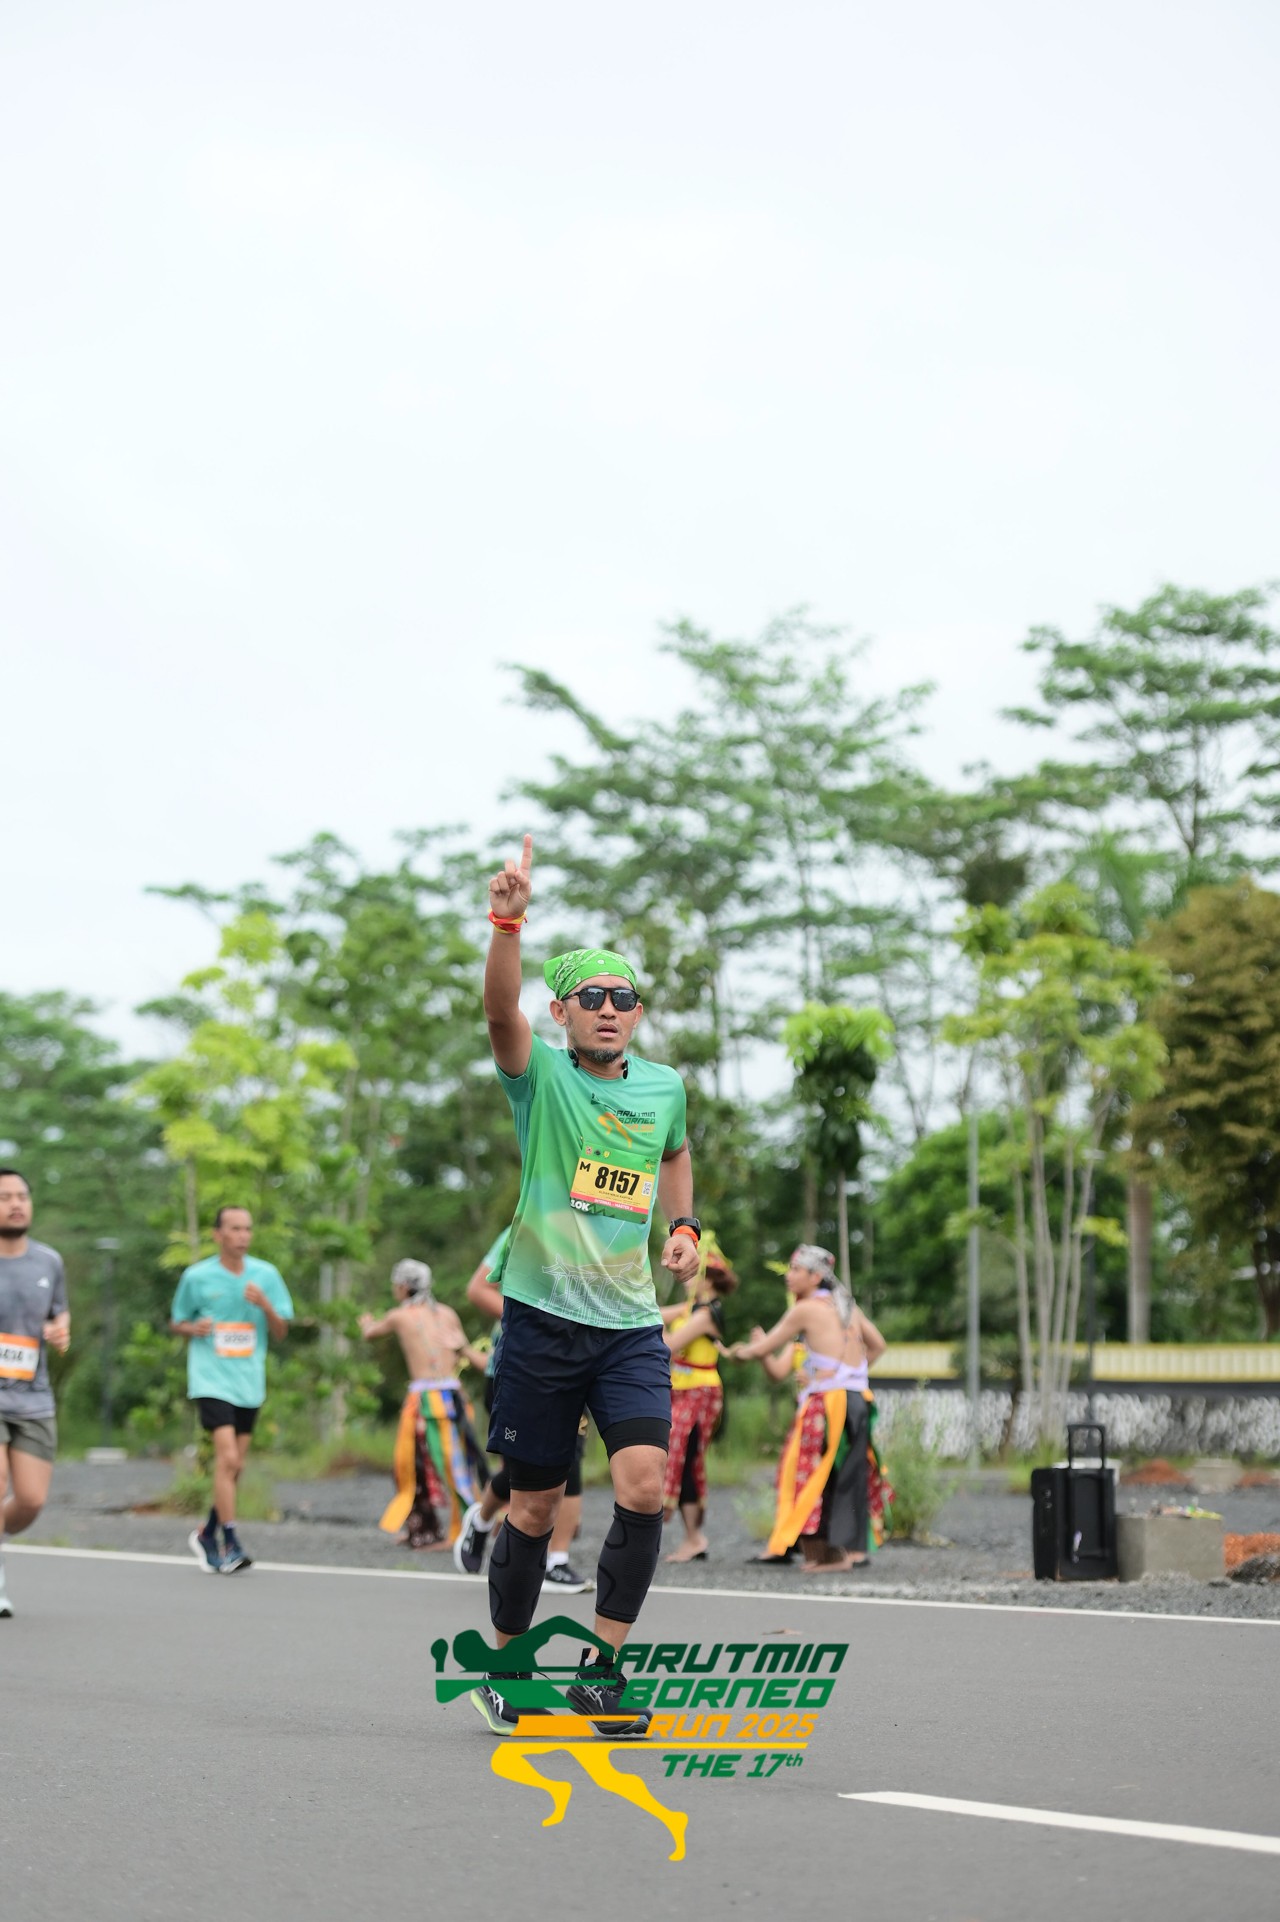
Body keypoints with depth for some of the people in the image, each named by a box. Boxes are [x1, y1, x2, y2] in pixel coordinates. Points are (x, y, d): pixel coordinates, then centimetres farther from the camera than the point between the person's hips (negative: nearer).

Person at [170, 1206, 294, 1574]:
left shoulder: (266, 1275, 3)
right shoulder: (196, 1276, -2)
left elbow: (281, 1332, 5)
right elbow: (176, 1322, 10)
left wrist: (265, 1304, -14)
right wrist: (193, 1328, -12)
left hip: (249, 1382, 4)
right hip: (211, 1379, -4)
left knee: (234, 1466, 10)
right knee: (227, 1457, -18)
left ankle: (206, 1534, 29)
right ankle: (231, 1544, -14)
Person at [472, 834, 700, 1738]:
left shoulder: (664, 1085, 7)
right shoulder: (541, 1073, -6)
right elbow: (501, 1011, -28)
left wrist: (683, 1226, 12)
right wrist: (508, 922, -44)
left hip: (632, 1325, 3)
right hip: (543, 1317, -3)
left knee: (645, 1486, -14)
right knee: (536, 1505, 6)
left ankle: (601, 1669, 1)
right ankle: (505, 1665, 27)